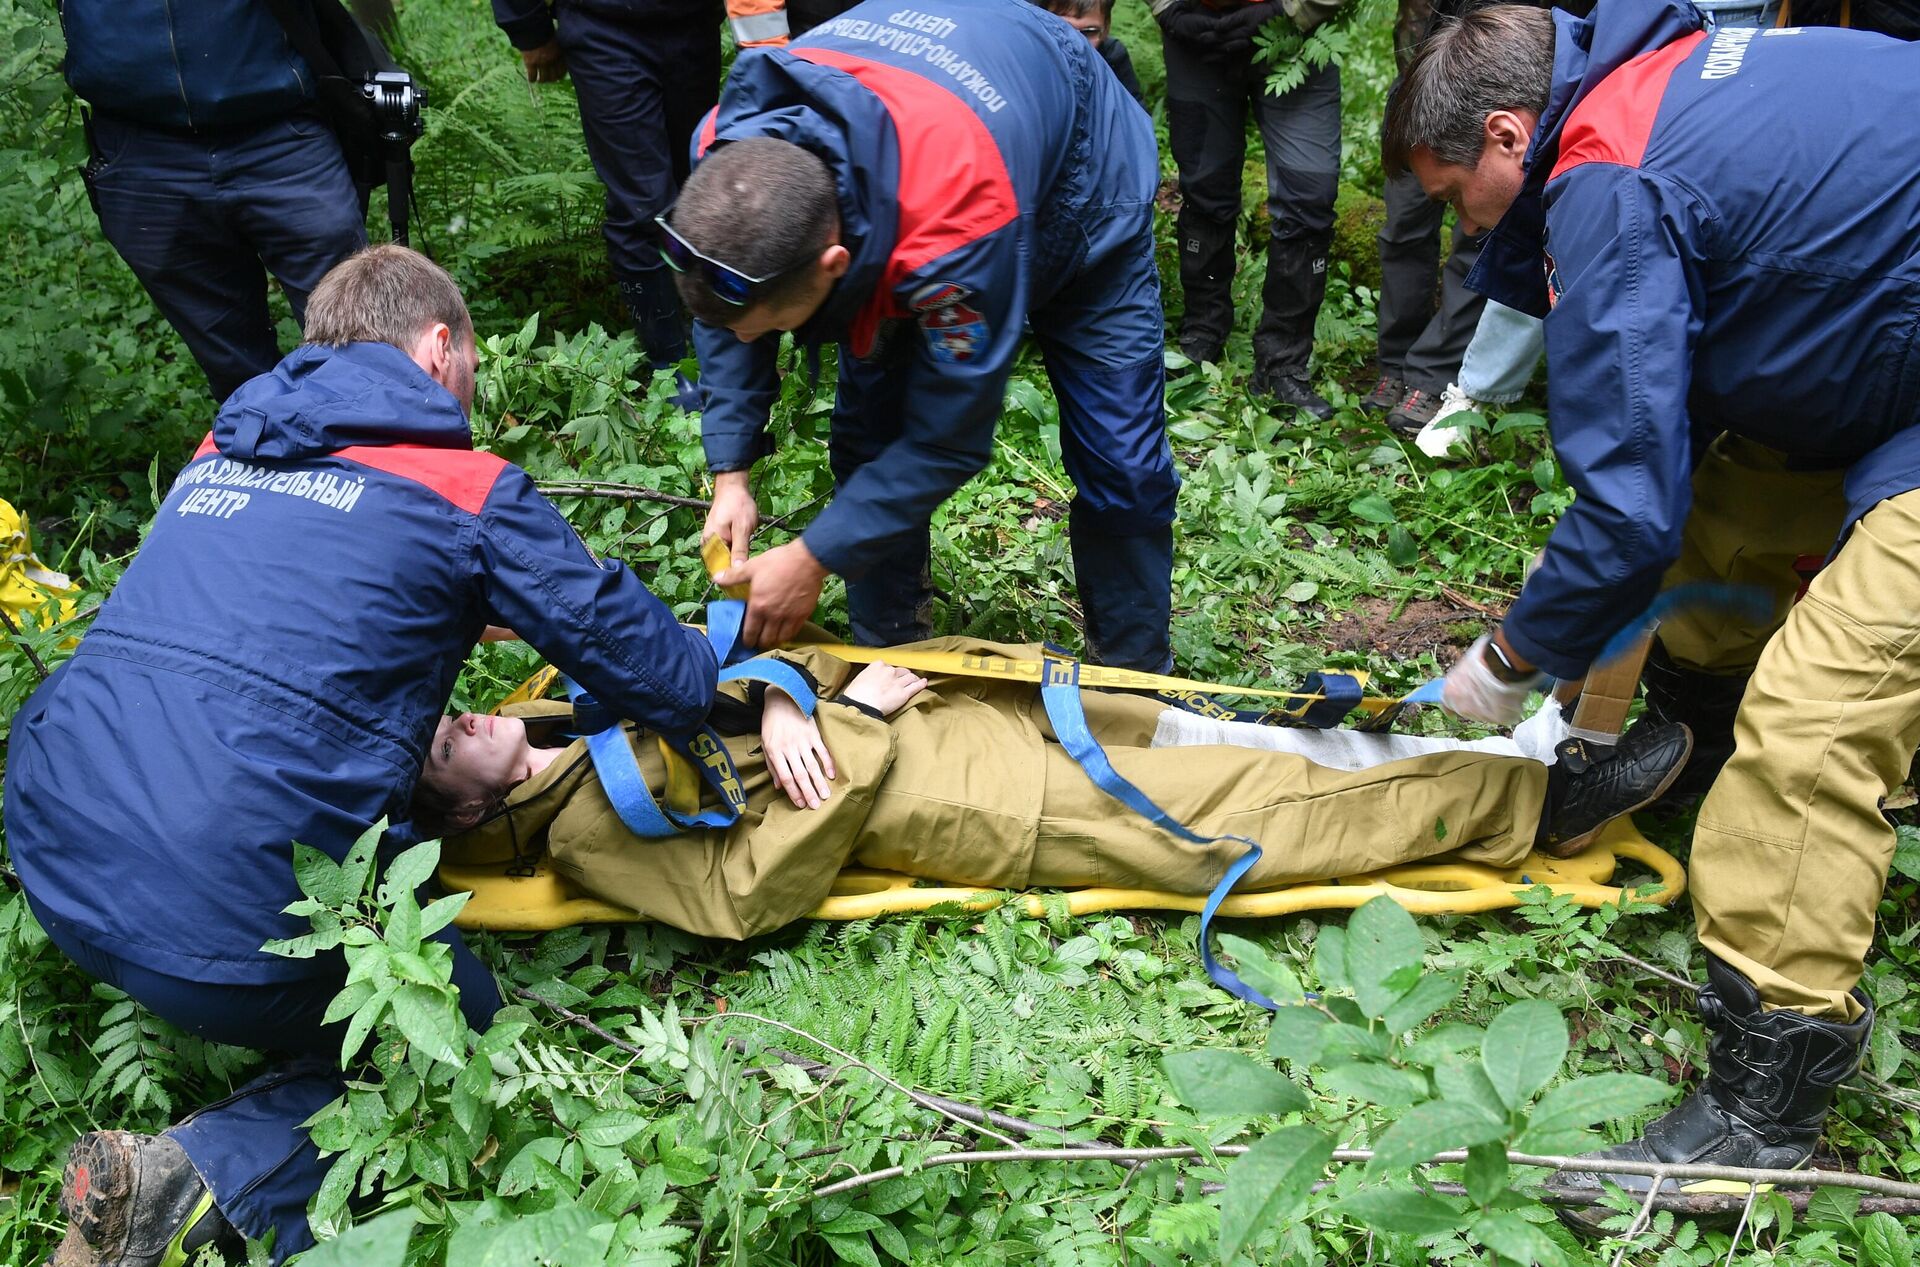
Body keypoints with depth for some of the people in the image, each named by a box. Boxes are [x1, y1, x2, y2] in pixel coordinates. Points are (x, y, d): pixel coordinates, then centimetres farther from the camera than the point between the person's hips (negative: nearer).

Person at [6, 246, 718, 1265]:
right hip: (236, 907, -7)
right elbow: (669, 684, 3)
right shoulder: (469, 490, 0)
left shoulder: (222, 451, 18)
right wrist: (720, 652, 25)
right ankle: (208, 1181, -6)